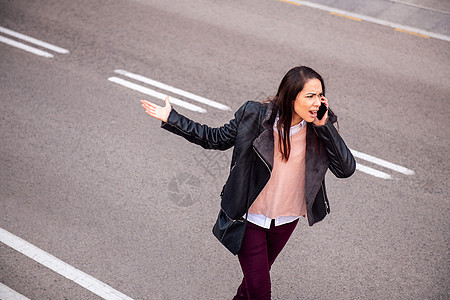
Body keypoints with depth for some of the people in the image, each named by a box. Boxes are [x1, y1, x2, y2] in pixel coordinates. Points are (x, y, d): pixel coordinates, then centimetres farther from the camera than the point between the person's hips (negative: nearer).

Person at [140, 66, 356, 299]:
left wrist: (325, 127, -29)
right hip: (250, 218, -3)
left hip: (286, 219, 3)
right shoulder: (255, 116, -20)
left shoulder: (319, 129, -15)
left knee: (257, 275, 26)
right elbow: (216, 139, -6)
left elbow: (346, 169, -21)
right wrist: (171, 118, -8)